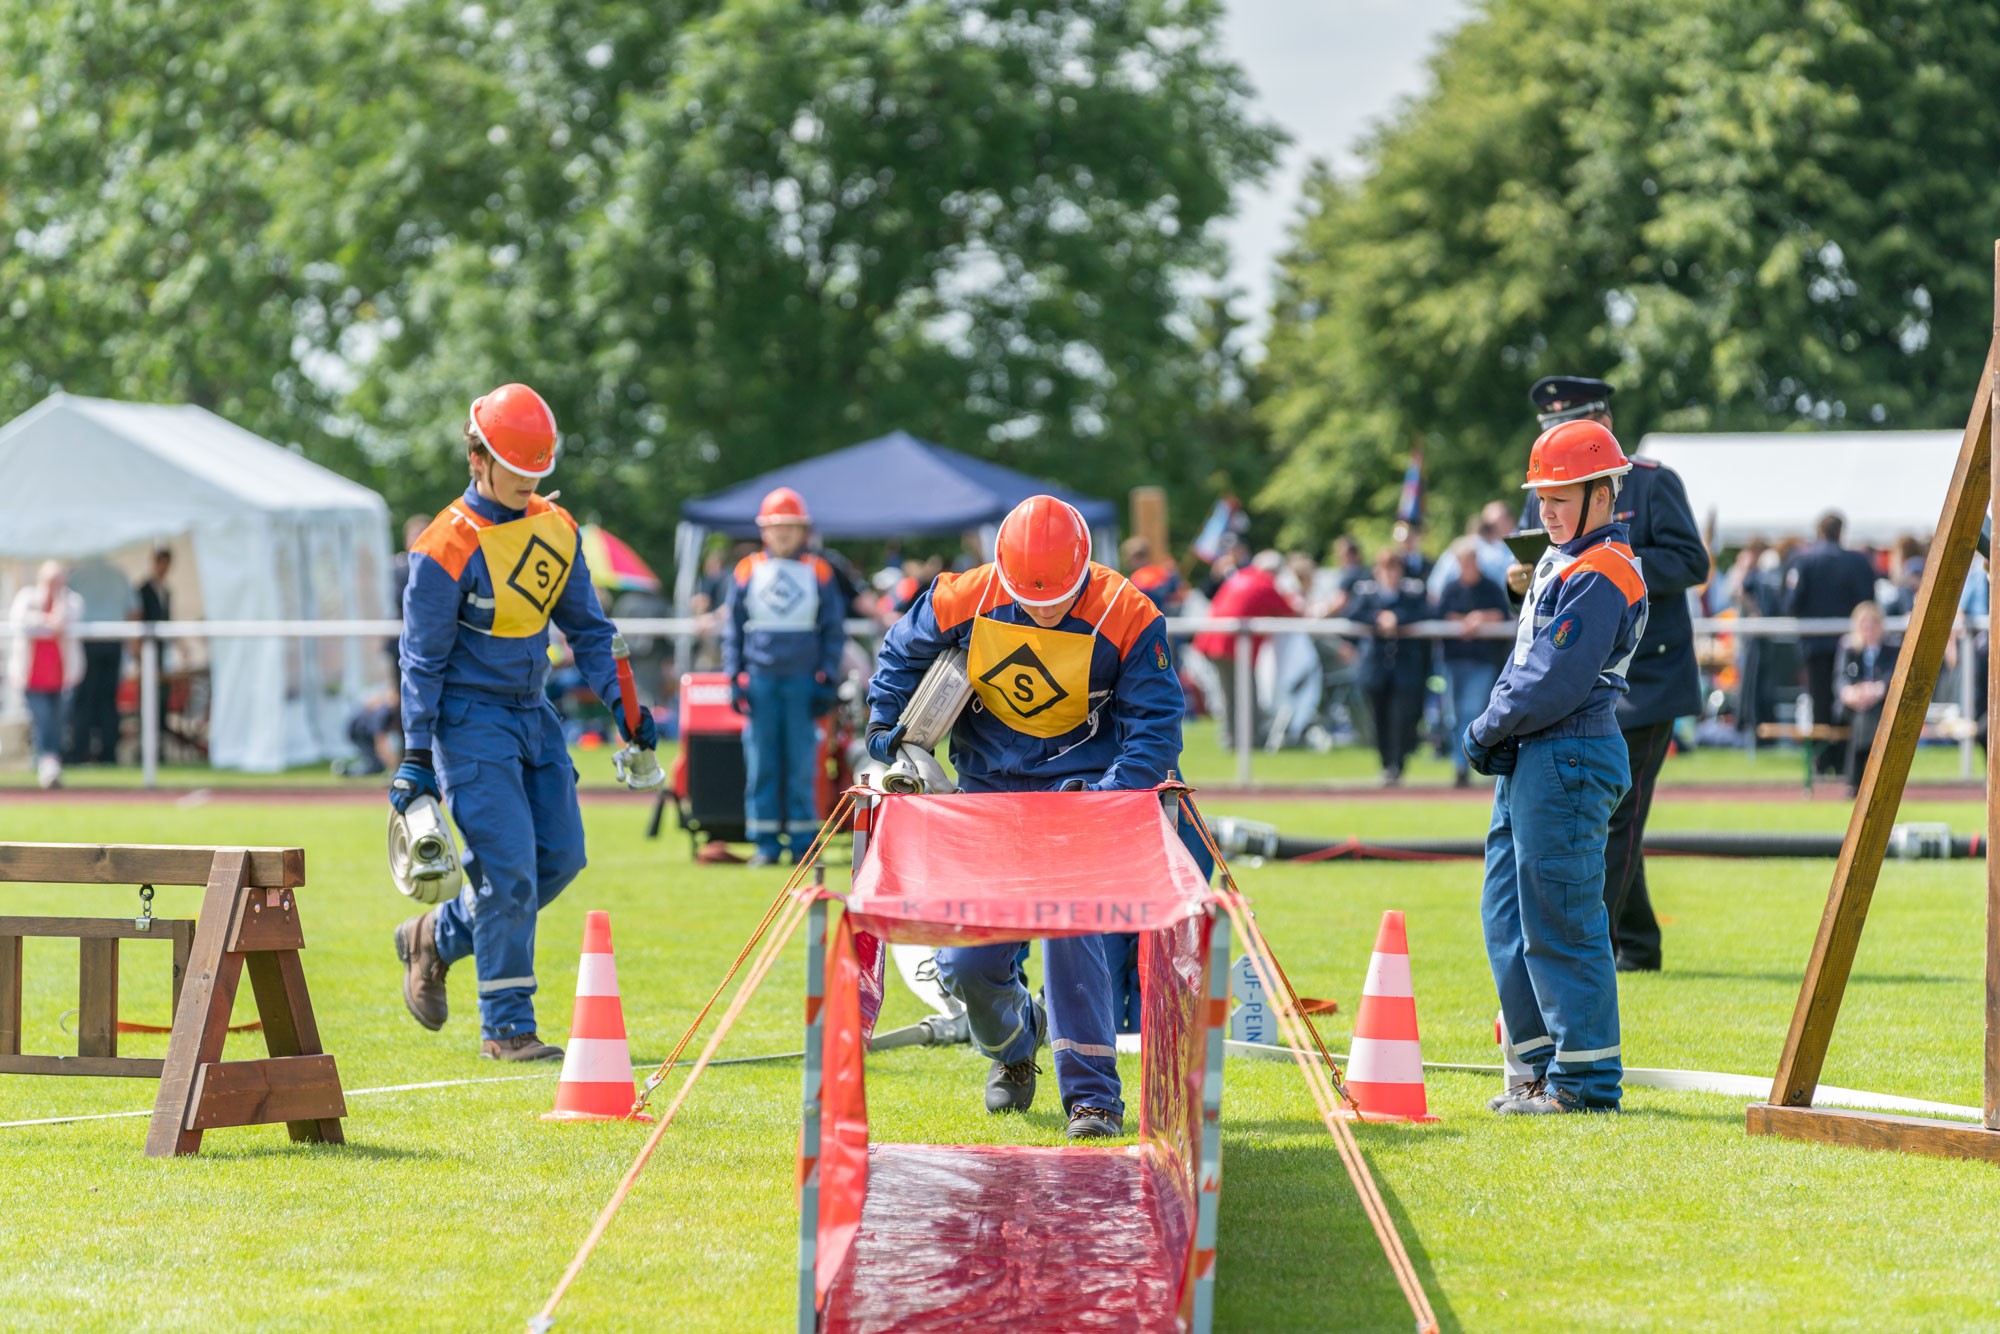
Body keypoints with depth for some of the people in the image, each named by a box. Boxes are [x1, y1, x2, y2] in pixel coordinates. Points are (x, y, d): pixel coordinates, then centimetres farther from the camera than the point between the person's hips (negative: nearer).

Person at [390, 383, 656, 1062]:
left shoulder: (556, 528, 5)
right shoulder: (447, 548, -15)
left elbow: (585, 625, 14)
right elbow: (422, 660, -12)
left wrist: (621, 702, 6)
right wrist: (416, 760, -13)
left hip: (532, 713, 7)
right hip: (470, 719, -7)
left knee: (559, 856, 4)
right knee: (509, 866, -12)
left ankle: (434, 939, 24)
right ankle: (505, 1027, -2)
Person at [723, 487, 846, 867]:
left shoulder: (819, 573, 6)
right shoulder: (747, 572, 8)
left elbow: (832, 632, 8)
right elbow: (733, 631, 11)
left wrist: (828, 682, 1)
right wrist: (735, 678, 3)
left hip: (803, 680, -1)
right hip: (760, 679, 1)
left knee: (802, 764, -1)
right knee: (761, 764, 0)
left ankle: (802, 843, 5)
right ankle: (766, 844, 5)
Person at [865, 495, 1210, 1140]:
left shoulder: (1126, 617, -18)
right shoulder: (964, 601, -11)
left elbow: (1154, 726, -10)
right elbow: (901, 656, 10)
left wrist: (1111, 797, -23)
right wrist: (887, 735, 4)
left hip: (1082, 785, -3)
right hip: (987, 789, 3)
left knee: (1069, 923, -24)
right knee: (965, 965, 1)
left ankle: (1092, 1094, -15)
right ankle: (1013, 1041, 36)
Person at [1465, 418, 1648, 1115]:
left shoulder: (1600, 577, -15)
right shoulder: (1560, 562, 17)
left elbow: (1555, 685, -20)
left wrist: (1485, 729, -8)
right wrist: (1497, 733, 4)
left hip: (1568, 760, -10)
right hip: (1528, 761, 10)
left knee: (1558, 923, -7)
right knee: (1508, 917, 13)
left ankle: (1587, 1080, -2)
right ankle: (1547, 1066, 19)